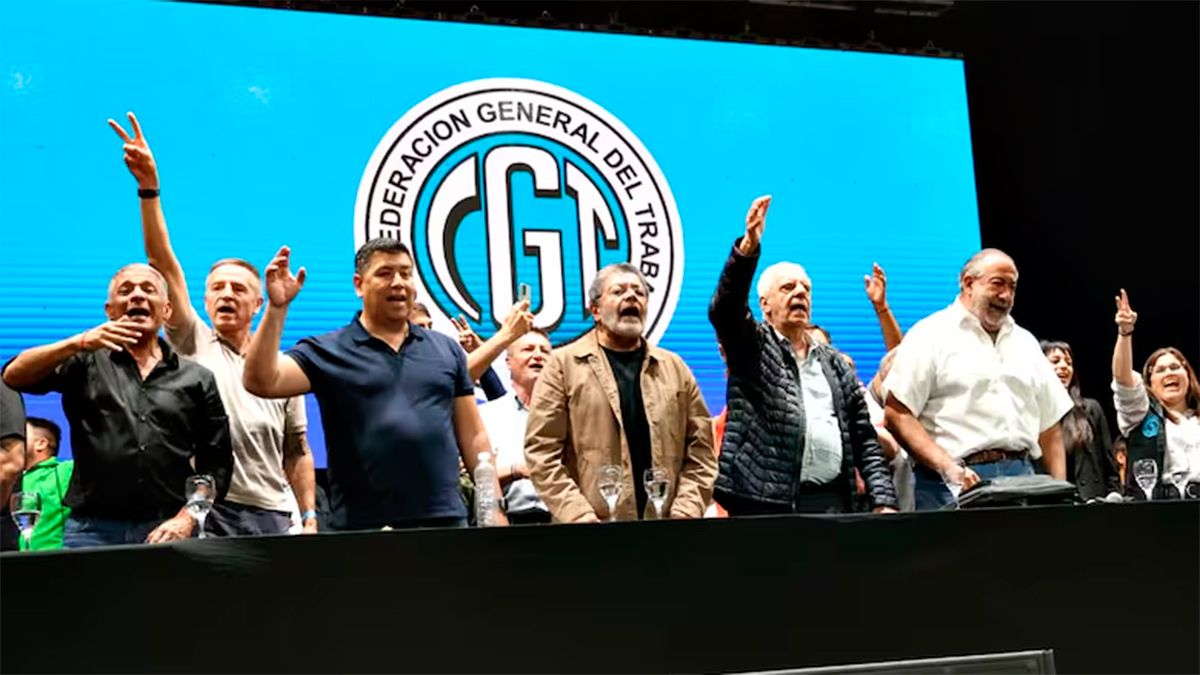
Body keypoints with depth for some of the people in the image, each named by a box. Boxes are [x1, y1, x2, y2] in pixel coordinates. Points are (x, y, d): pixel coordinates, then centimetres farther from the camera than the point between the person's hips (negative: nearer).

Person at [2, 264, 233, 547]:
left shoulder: (198, 378, 12)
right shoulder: (87, 363, 12)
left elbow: (217, 464, 9)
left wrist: (185, 520, -4)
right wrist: (79, 343, -15)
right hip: (92, 528, 0)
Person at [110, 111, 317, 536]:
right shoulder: (193, 344, 7)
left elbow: (297, 451, 15)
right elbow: (164, 263, -4)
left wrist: (309, 516, 4)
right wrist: (149, 187, -13)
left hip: (272, 516, 3)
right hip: (206, 514, -3)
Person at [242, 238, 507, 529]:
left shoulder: (447, 350, 12)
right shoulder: (327, 352, 3)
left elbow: (473, 437, 12)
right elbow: (261, 382, -11)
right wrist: (276, 308, -19)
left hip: (446, 519, 3)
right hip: (361, 526, -2)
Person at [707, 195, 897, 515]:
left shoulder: (836, 363, 20)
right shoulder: (752, 347, 8)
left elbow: (864, 438, 16)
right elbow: (723, 309, -13)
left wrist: (882, 501, 4)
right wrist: (749, 246, -27)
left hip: (833, 501, 4)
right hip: (767, 504, -4)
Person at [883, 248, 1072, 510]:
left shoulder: (1025, 342, 21)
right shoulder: (931, 335, 1)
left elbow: (1049, 423, 21)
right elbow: (898, 414, -9)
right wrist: (947, 467, -17)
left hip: (1020, 477, 5)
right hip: (955, 485, -5)